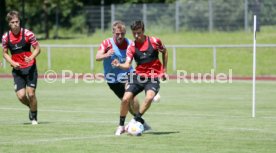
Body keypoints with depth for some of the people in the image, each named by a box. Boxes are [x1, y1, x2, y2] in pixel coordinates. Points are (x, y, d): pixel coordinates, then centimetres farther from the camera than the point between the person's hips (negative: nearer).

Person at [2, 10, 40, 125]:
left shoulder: (27, 34, -10)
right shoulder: (6, 37, -3)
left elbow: (37, 49, -3)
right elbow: (5, 53, 9)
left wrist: (31, 57, -22)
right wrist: (12, 62, -9)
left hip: (30, 67, -2)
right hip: (17, 69, 2)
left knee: (31, 94, -9)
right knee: (21, 96, -8)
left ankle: (34, 116, 14)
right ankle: (31, 107, 25)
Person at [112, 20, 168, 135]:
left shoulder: (154, 41, -5)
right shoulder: (131, 47, -2)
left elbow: (164, 52, 13)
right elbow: (127, 65, -9)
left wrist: (164, 70, 12)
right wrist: (119, 65, -32)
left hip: (153, 77, -2)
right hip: (138, 76, 2)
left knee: (149, 97, -31)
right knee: (126, 99, -11)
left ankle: (137, 119, -13)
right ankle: (121, 126, 8)